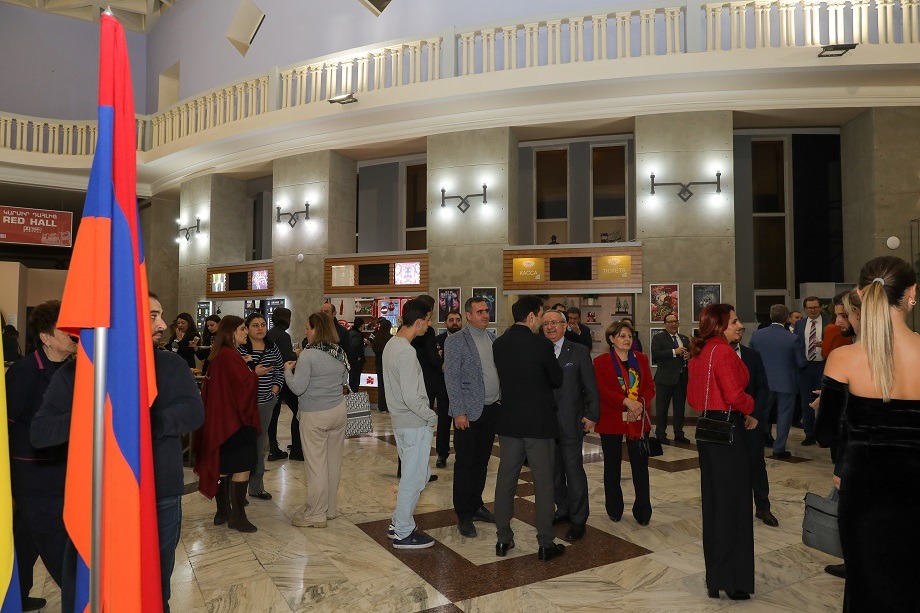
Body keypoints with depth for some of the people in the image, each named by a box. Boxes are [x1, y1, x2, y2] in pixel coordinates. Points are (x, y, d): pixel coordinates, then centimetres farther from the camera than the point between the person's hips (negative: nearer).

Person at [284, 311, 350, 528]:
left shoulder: (308, 355, -16)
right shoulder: (340, 353, 4)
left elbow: (298, 388, -16)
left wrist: (288, 370, 0)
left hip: (314, 416, -6)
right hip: (338, 412, 7)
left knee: (315, 465, 2)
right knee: (334, 462, 13)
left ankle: (316, 515, 11)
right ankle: (331, 509, 26)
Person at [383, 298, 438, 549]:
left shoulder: (391, 344, 8)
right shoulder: (406, 353, -23)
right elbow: (411, 397, -26)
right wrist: (432, 416, -10)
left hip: (400, 421, 10)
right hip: (415, 424, -10)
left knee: (417, 474, 21)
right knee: (414, 478, 4)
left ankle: (398, 522, 31)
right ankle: (403, 533, 17)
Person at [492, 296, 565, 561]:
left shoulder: (498, 344, 0)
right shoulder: (541, 345, -15)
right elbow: (557, 380, -3)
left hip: (509, 421, 5)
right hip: (539, 422, -4)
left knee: (506, 479, 12)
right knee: (543, 483, 6)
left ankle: (503, 539, 21)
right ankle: (545, 544, 15)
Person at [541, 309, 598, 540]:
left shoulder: (579, 352, -1)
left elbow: (590, 387, -1)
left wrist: (591, 415, -6)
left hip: (570, 423, -3)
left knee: (574, 470, 0)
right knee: (554, 470, 15)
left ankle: (578, 519, 13)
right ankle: (563, 509, 32)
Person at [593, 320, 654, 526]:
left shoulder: (641, 359, 9)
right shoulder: (601, 361, -2)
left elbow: (650, 387, 4)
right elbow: (601, 390, -12)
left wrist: (640, 403, -14)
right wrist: (626, 401, -21)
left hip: (638, 420, 2)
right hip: (611, 420, -2)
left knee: (640, 466, 3)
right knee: (612, 466, 9)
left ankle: (643, 512, 15)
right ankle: (614, 510, 24)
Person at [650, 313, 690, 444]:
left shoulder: (685, 339, 15)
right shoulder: (659, 338, -3)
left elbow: (691, 353, 22)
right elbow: (655, 353, -17)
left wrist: (689, 356, -2)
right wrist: (674, 352, -22)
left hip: (682, 378, 5)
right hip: (665, 378, -5)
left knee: (680, 407, 13)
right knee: (662, 408, 1)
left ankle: (679, 434, 25)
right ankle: (661, 435, 10)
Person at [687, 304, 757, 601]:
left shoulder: (699, 353, 12)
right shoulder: (723, 351, -16)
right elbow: (735, 395, -22)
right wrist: (749, 410, -3)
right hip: (728, 430, -9)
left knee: (713, 501, 15)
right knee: (732, 502, 1)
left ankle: (715, 577, 26)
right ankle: (732, 580, 12)